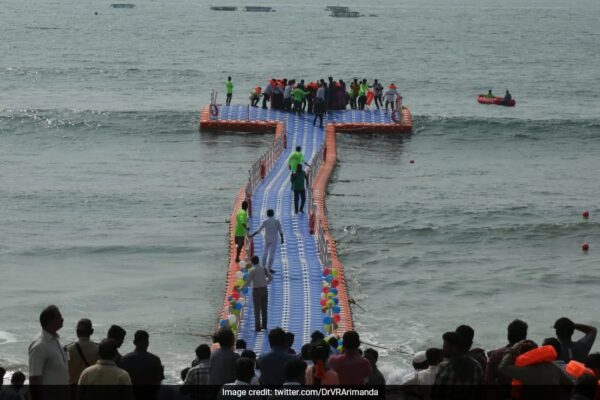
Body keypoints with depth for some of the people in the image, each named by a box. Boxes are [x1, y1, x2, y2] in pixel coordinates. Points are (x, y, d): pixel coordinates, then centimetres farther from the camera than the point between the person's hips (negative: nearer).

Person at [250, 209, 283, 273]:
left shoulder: (265, 221, -7)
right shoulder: (277, 221, -5)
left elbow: (259, 229, -9)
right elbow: (280, 231, -4)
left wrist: (252, 235, -3)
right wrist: (282, 238, 5)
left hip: (267, 239, 1)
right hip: (274, 240, -1)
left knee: (265, 253, 16)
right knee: (272, 254, 2)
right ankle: (269, 268, 0)